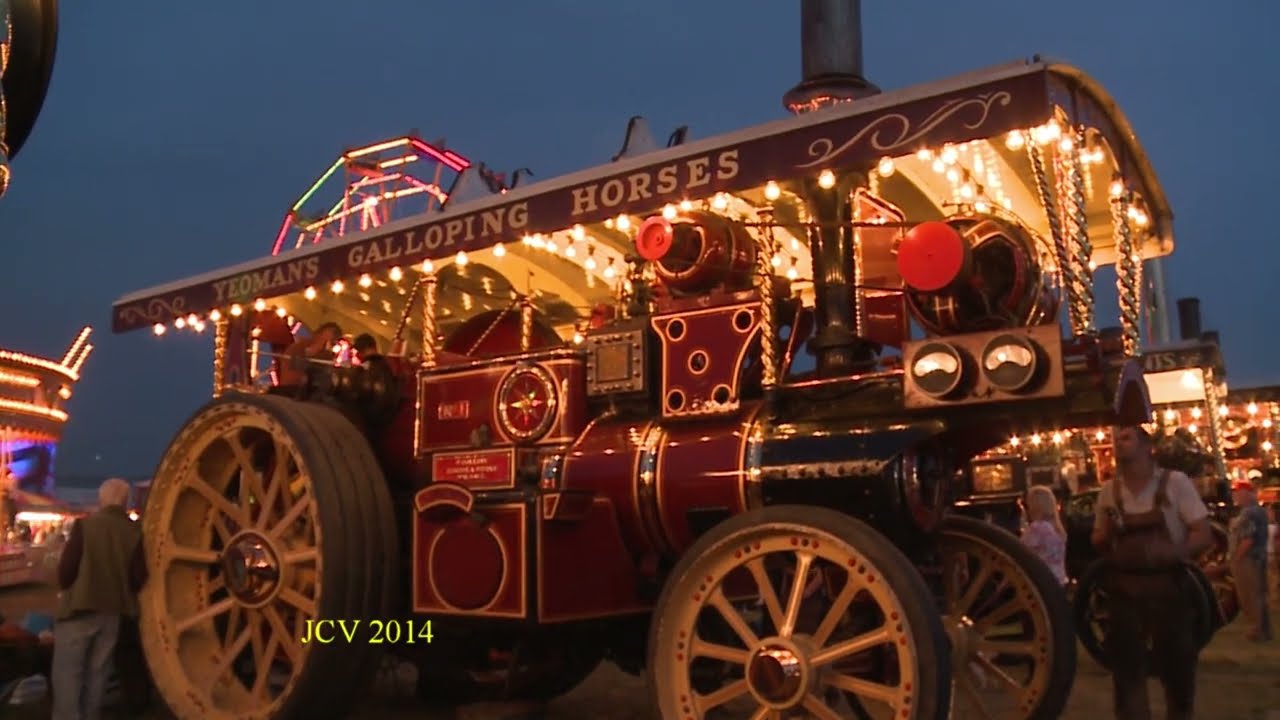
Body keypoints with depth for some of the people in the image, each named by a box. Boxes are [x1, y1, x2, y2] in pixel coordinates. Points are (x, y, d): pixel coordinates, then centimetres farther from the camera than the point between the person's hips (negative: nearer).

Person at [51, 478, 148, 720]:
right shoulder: (134, 532, -2)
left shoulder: (85, 525, -11)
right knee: (97, 672, 14)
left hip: (79, 608, -4)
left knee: (67, 672, 3)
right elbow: (139, 578, -3)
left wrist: (66, 590, 9)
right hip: (113, 611, 4)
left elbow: (66, 568, -12)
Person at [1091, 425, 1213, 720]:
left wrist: (1174, 551, -26)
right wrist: (1107, 533, -8)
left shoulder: (1175, 482, -4)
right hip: (1124, 591, 3)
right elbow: (1098, 543, 16)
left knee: (1177, 666, 6)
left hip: (1168, 588, -3)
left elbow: (1204, 535, -6)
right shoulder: (1108, 491, 7)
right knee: (1126, 669, 7)